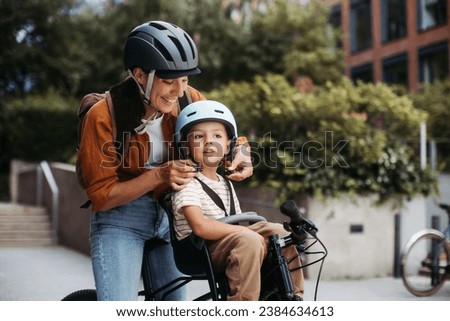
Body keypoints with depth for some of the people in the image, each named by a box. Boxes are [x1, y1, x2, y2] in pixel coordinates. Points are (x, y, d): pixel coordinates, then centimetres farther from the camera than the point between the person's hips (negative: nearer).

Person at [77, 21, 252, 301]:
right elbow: (101, 197, -16)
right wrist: (158, 175, -30)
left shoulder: (188, 100, -9)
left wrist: (240, 155, -17)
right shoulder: (103, 116, -20)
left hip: (171, 214, 4)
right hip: (121, 220, -4)